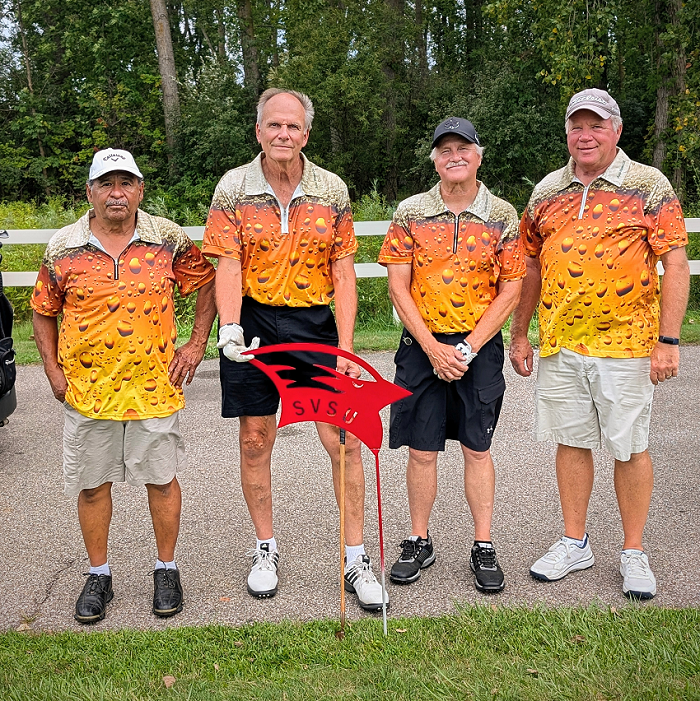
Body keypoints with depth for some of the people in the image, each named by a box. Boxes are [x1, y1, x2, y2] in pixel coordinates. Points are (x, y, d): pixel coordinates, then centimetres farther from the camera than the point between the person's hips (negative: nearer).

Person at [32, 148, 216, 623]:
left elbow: (207, 283, 9)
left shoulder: (169, 240, -2)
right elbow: (43, 313, 10)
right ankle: (99, 575, 29)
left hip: (154, 385, -1)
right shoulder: (64, 249, -1)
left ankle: (167, 570, 26)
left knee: (161, 479, 8)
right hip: (86, 388, 1)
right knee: (92, 485, 10)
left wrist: (197, 344, 2)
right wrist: (53, 372, 2)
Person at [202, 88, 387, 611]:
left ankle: (356, 558, 11)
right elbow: (229, 267, -6)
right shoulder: (233, 189, -1)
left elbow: (343, 273, 0)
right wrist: (229, 327, -24)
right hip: (255, 322, 0)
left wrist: (344, 347, -7)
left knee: (343, 440, -3)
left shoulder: (332, 191, 1)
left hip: (316, 322, 0)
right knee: (255, 440, 7)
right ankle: (266, 549, 27)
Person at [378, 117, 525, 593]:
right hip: (422, 347, 0)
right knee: (422, 450, 4)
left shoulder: (503, 216, 1)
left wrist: (468, 347, -10)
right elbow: (399, 287, -2)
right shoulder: (410, 214, 1)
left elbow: (511, 290, -1)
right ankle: (420, 542, 22)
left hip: (481, 348, 0)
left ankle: (484, 548, 20)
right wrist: (433, 347, -10)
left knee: (477, 448, 7)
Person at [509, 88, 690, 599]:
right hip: (559, 345, 4)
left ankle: (634, 553, 21)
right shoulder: (547, 192, 10)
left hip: (626, 343, -3)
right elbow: (531, 266, 15)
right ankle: (575, 543, 27)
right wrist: (519, 334, 13)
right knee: (571, 441, 11)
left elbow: (675, 263, -5)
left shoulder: (649, 187, -2)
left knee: (630, 447, 5)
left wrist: (668, 340, -12)